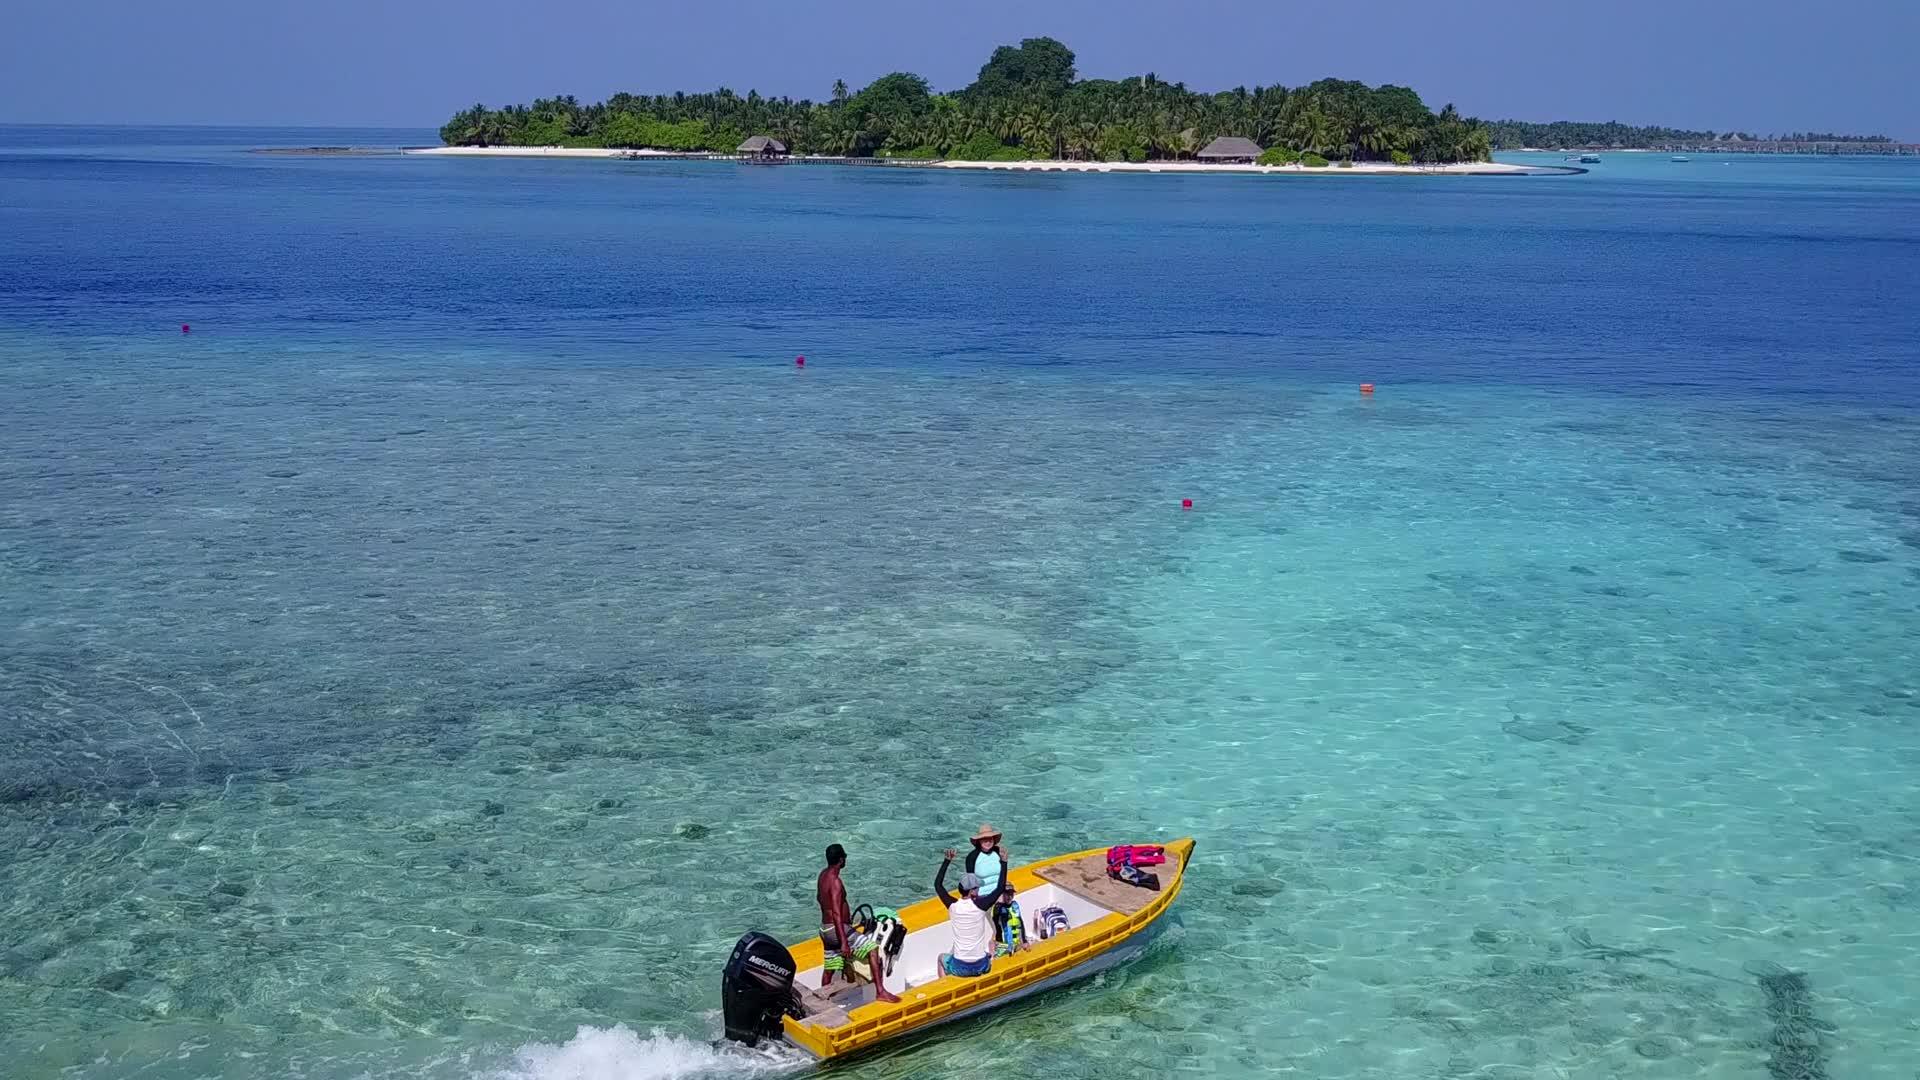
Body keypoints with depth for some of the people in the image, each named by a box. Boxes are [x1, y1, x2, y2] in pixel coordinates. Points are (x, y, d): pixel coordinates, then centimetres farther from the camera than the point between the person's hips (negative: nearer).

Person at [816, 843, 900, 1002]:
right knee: (873, 949, -15)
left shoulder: (823, 875, 8)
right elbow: (836, 914, -26)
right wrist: (844, 943, -27)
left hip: (825, 929, 10)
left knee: (829, 968, 19)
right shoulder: (835, 881, -21)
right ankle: (880, 992, -23)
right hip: (837, 929, -10)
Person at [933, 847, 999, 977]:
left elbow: (937, 884, 6)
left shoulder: (952, 906, -9)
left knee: (941, 957, 35)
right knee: (990, 943, 34)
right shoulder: (980, 905, -15)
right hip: (980, 966, -1)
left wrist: (947, 861, 8)